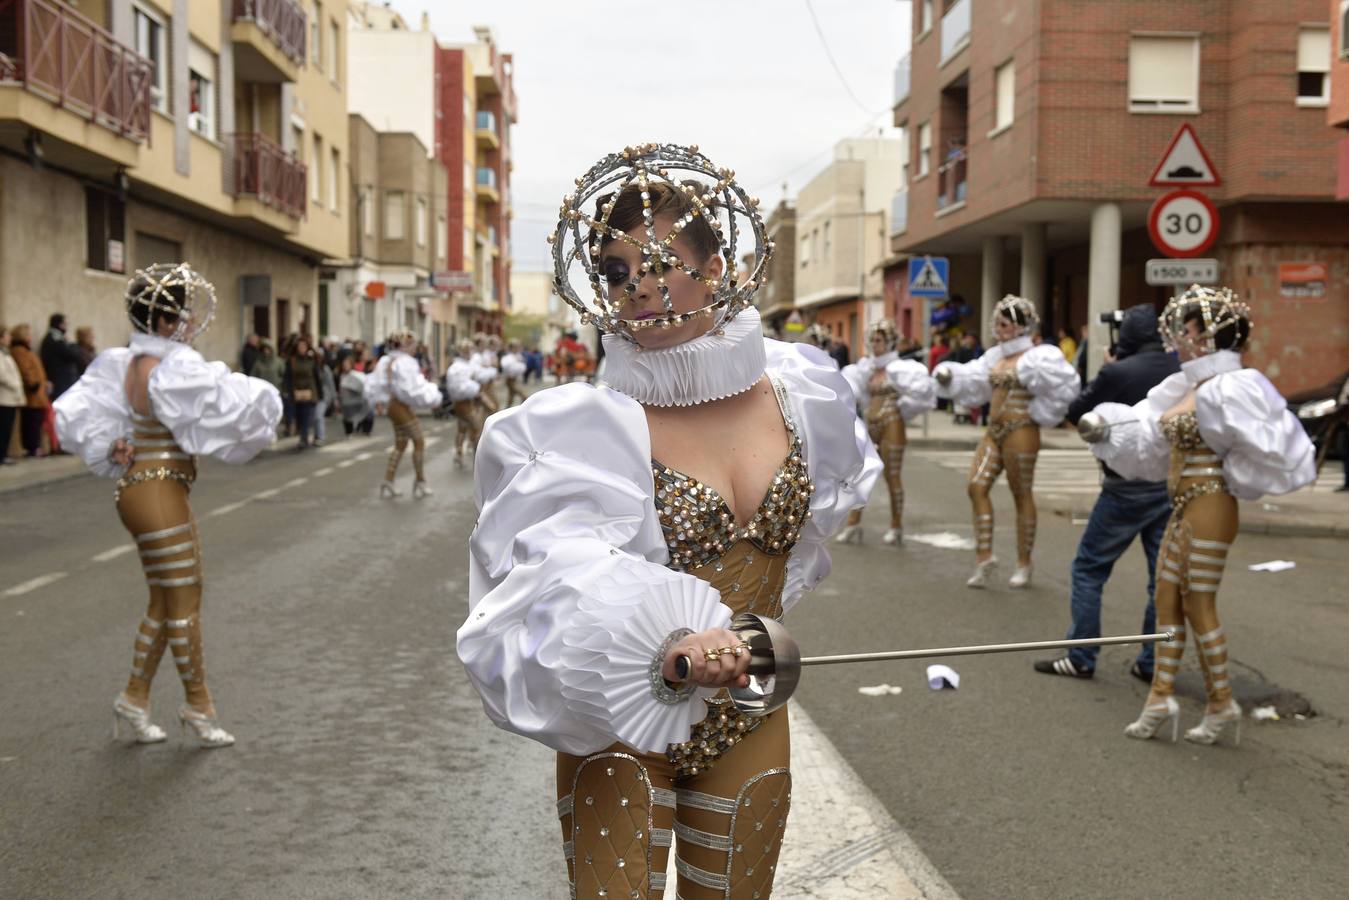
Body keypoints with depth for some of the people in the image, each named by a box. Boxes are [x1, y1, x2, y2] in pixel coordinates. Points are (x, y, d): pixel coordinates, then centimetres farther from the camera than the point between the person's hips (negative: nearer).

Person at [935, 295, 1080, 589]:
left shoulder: (1036, 357, -9)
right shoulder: (995, 357, 12)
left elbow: (1064, 386, -17)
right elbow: (972, 381, 13)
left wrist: (1038, 411, -13)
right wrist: (948, 376, -5)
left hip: (1021, 432, -7)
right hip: (994, 432, 7)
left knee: (1021, 495, 3)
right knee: (976, 487, -4)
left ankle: (1024, 564, 14)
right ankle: (984, 556, 2)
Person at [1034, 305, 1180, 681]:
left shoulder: (1117, 372, -15)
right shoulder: (1182, 370, -2)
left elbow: (1075, 413, -4)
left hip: (1128, 488, -4)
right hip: (1173, 485, 5)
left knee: (1088, 568, 8)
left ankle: (1081, 657, 8)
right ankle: (1154, 662, 14)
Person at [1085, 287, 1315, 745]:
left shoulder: (1226, 389, -15)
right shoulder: (1185, 387, 12)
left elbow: (1265, 443, -23)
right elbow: (1144, 434, 15)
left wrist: (1231, 474, -11)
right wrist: (1106, 422, 2)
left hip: (1208, 509, -9)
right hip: (1183, 509, 9)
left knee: (1198, 605, 0)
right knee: (1167, 600, 10)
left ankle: (1222, 705, 13)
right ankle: (1161, 697, 16)